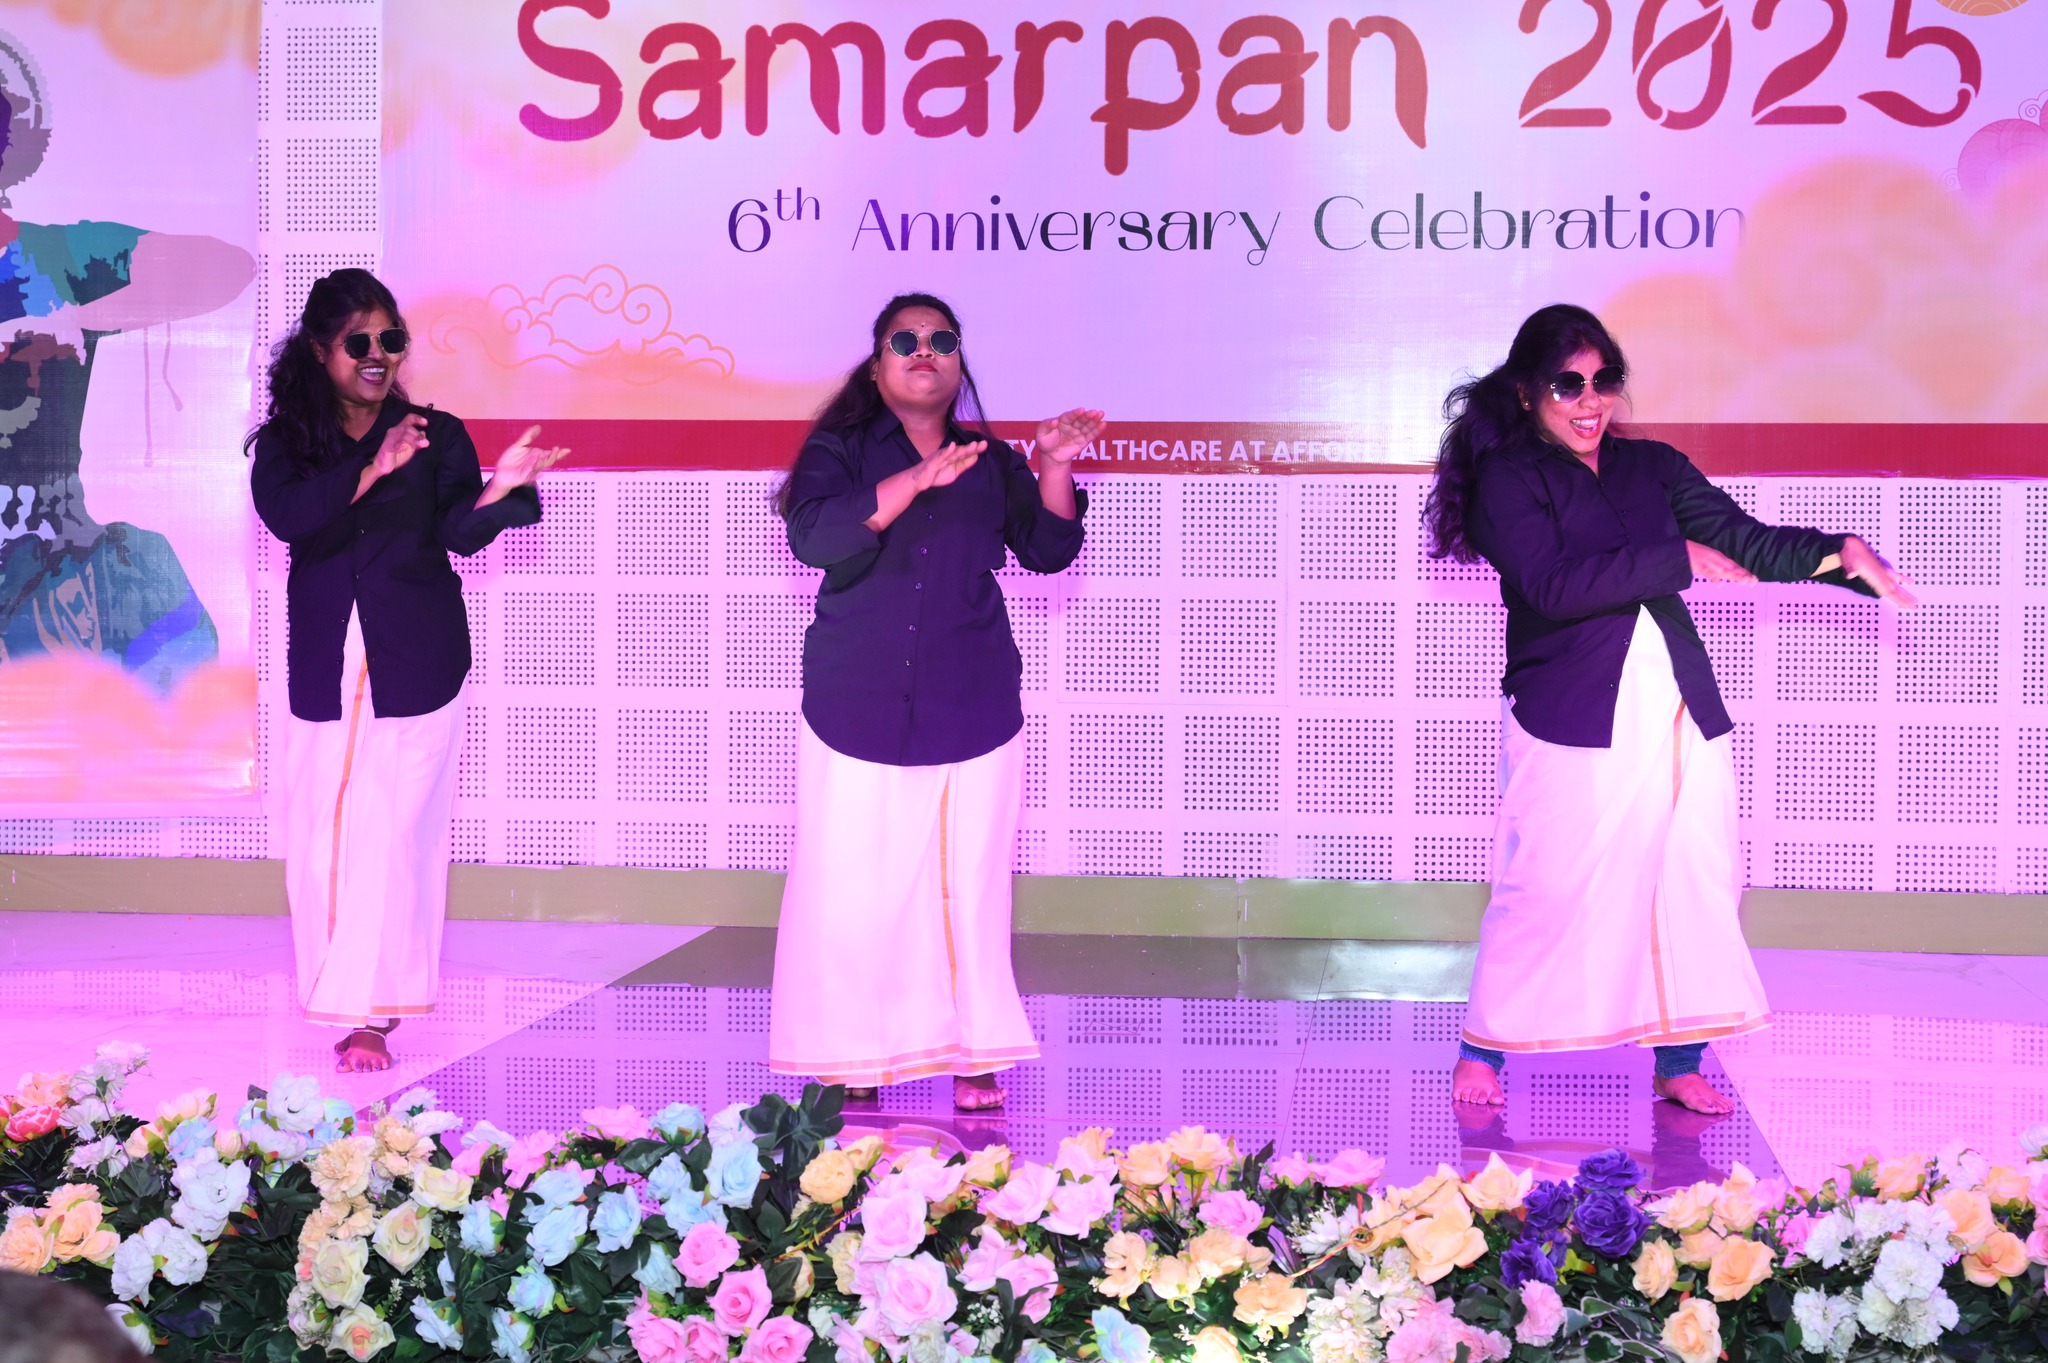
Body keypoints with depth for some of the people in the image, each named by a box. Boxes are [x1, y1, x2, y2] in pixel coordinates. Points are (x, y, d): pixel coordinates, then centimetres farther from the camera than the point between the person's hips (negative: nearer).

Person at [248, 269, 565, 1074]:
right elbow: (286, 516, -14)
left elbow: (461, 532, -9)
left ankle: (369, 1015, -8)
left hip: (415, 668, -2)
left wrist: (499, 488, -30)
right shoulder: (285, 442, 5)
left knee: (394, 833, -9)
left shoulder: (436, 436, 3)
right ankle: (339, 995, 20)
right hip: (324, 669, 2)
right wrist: (371, 472, -26)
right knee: (320, 835, 4)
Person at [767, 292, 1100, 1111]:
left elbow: (1048, 550, 8)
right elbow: (813, 535, -15)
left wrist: (1055, 468, -7)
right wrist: (916, 481, -25)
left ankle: (974, 1056, 9)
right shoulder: (840, 451, 4)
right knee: (852, 889, -3)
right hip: (858, 709, -2)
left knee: (970, 886, 1)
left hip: (974, 713, 2)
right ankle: (850, 1061, 7)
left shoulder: (991, 461, 14)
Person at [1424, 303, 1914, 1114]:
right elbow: (1553, 582, -16)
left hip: (1680, 712, 5)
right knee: (1548, 888, -3)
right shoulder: (1507, 480, -2)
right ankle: (1483, 1050, 14)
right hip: (1572, 717, -5)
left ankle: (1680, 1062, 16)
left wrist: (1840, 555, -7)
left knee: (1696, 885, 5)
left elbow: (1748, 543, 9)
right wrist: (1678, 558, -15)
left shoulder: (1653, 469, 14)